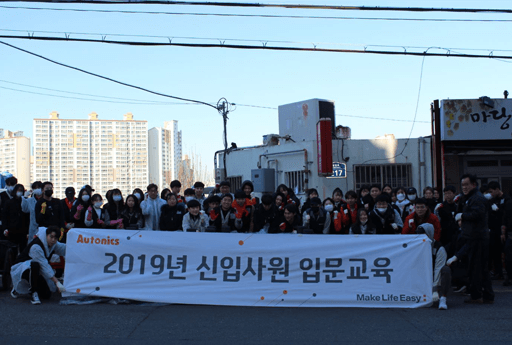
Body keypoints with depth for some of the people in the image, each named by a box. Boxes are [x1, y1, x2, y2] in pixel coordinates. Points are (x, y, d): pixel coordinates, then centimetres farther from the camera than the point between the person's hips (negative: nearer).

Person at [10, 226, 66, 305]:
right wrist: (57, 282, -39)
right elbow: (44, 266, -35)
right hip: (21, 269, -8)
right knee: (35, 265, -41)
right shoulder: (36, 246, -31)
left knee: (46, 295, -3)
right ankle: (34, 293, -24)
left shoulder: (54, 245, -6)